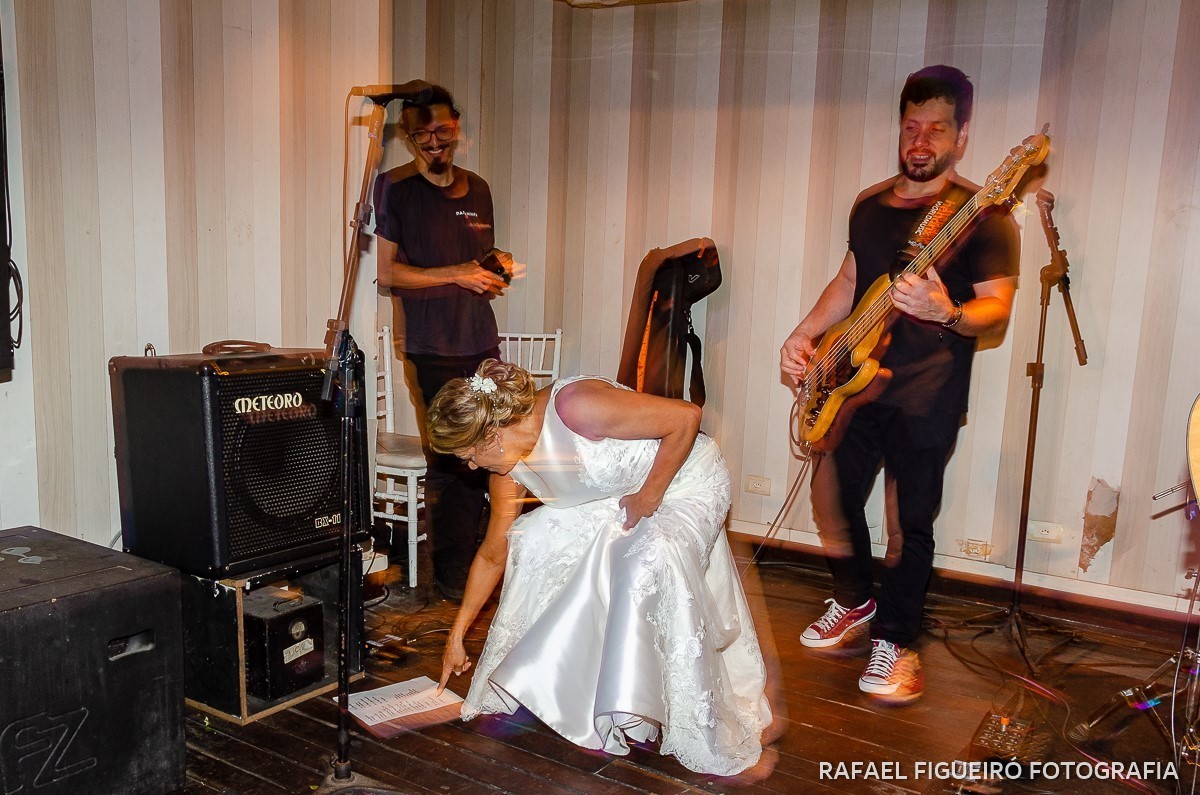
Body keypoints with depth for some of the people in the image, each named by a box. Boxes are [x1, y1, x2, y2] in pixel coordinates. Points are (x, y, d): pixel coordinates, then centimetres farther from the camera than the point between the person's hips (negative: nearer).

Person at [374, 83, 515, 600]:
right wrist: (457, 274, -13)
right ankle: (451, 573, 9)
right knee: (450, 457, -5)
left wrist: (499, 265, 4)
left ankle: (473, 559, 24)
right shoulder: (395, 188, -3)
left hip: (482, 339, 6)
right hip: (434, 347, -6)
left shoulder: (477, 189, 15)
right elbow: (388, 272, -7)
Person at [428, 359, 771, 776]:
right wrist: (457, 634, 11)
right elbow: (493, 555, 5)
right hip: (615, 497, 8)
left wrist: (648, 496, -23)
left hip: (686, 481, -7)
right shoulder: (509, 469, -8)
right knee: (532, 537, -4)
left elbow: (686, 416, -29)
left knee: (650, 558, -33)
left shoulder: (575, 406, -34)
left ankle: (697, 728, -19)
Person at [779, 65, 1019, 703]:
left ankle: (893, 640, 20)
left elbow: (998, 309, -12)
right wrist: (803, 335, 7)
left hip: (926, 398, -6)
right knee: (831, 497, 13)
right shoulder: (870, 204, 12)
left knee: (911, 524, 0)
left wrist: (946, 315, -33)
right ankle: (855, 601, 37)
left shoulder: (982, 216, -7)